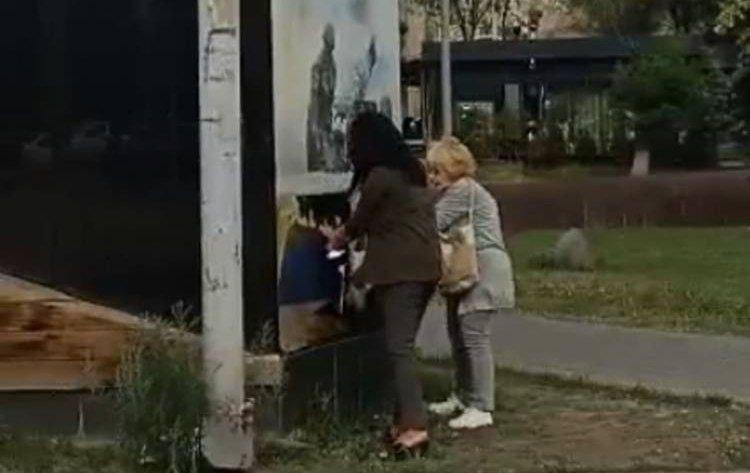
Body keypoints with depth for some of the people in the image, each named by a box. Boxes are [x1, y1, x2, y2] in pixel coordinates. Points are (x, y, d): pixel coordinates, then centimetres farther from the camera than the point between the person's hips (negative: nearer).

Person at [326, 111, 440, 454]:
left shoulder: (380, 176, -11)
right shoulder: (411, 170, 15)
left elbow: (361, 220, 3)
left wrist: (341, 237, 24)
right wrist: (350, 233, 36)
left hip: (400, 269, -9)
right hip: (424, 265, 9)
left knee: (398, 346, -11)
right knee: (404, 343, 13)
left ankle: (414, 425, -19)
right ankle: (406, 419, 15)